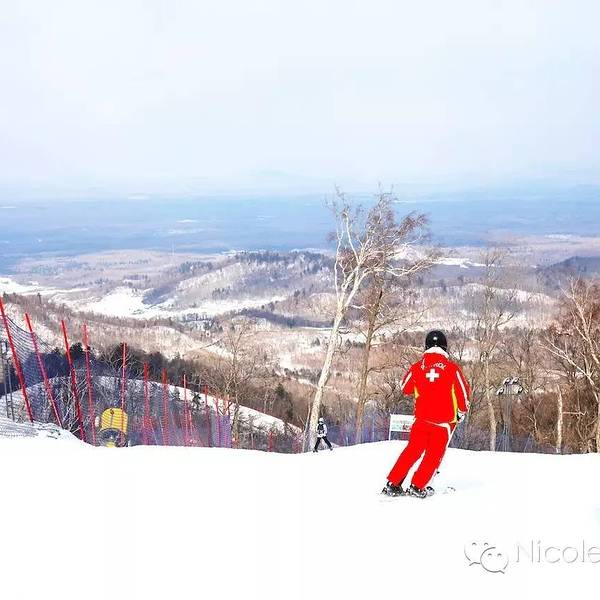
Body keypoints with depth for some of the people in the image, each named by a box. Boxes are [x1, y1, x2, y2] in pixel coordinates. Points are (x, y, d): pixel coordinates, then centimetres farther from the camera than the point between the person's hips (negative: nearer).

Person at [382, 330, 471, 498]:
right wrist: (462, 411, 14)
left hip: (422, 417, 3)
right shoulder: (452, 368, -7)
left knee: (413, 450, 13)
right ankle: (417, 486, 2)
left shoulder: (417, 367, -2)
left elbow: (405, 389, 12)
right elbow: (464, 392, -3)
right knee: (434, 454, 8)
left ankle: (393, 484, 10)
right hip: (445, 420, -2)